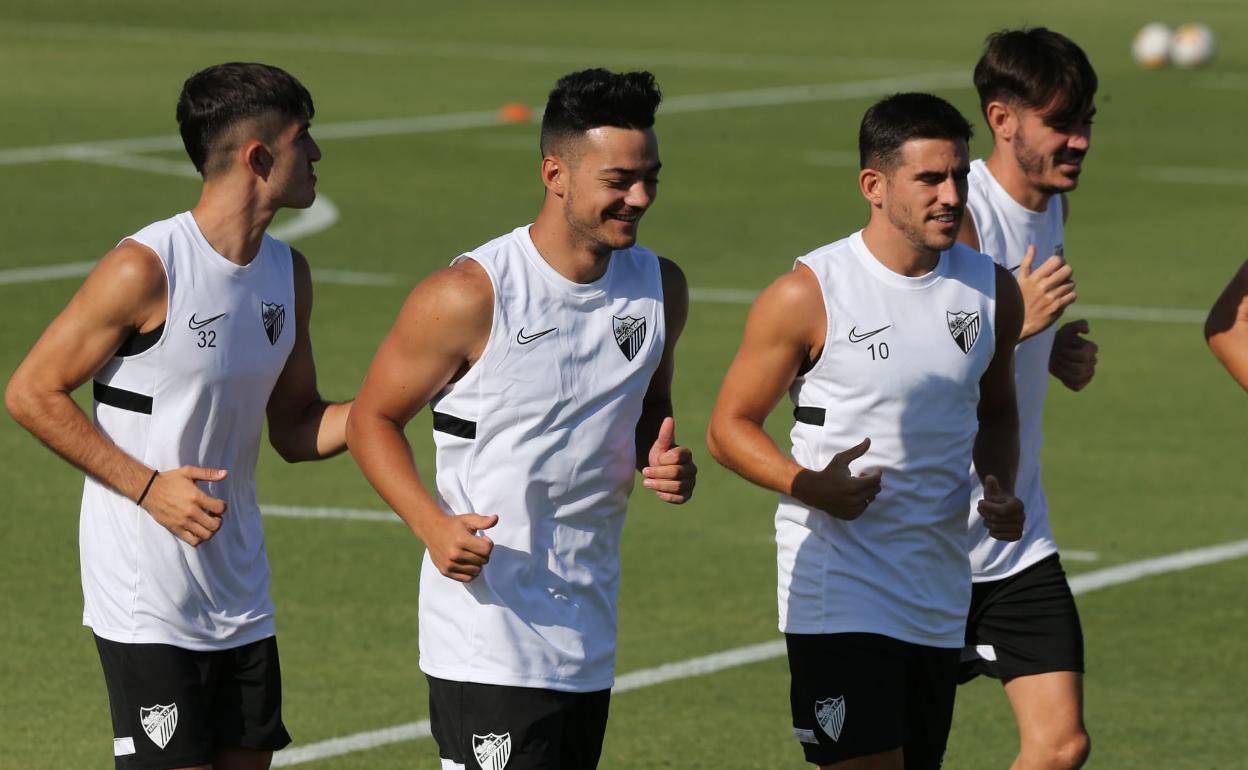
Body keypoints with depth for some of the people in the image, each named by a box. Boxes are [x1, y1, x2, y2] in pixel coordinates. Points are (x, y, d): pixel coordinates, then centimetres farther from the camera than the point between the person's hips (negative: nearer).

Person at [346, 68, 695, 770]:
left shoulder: (660, 289, 5)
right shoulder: (471, 297, -13)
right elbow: (373, 419, -4)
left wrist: (665, 463, -1)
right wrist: (433, 524, -20)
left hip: (589, 631, 7)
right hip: (487, 627, -7)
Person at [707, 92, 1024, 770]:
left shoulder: (990, 290, 6)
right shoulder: (808, 294, -10)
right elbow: (730, 425, -4)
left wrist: (1001, 489, 2)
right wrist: (809, 487, -22)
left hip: (941, 586, 6)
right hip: (837, 581, -6)